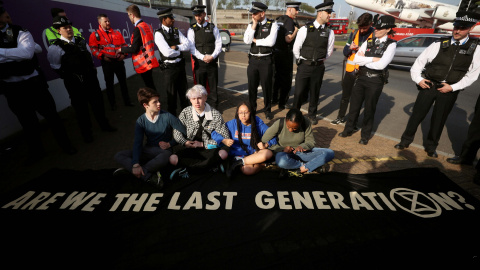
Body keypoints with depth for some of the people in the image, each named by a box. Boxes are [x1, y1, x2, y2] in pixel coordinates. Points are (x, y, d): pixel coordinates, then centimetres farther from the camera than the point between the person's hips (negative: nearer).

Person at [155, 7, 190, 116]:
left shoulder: (176, 31, 8)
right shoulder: (159, 33, -10)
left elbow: (188, 46, -2)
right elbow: (167, 52, -21)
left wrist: (176, 47, -16)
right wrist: (180, 50, -6)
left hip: (180, 66, 6)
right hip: (169, 68, -5)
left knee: (183, 92, 15)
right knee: (171, 95, 7)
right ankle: (172, 117, 23)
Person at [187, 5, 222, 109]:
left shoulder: (213, 28, 8)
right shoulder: (192, 30, 5)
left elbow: (219, 44, 3)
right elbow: (191, 47, -3)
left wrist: (212, 56, -13)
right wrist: (203, 57, -15)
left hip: (212, 62, 1)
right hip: (199, 63, 0)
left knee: (213, 86, 5)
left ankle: (214, 108, 16)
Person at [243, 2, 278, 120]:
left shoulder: (272, 24, -4)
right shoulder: (251, 25, 7)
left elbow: (271, 42, -17)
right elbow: (247, 40, -7)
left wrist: (255, 40, -7)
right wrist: (254, 25, -10)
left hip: (266, 60, -3)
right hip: (253, 60, 4)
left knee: (267, 86, 5)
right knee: (252, 86, 11)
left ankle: (268, 110, 23)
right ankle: (251, 108, 30)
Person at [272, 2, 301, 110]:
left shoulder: (278, 19, 12)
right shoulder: (290, 21, -14)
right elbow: (288, 39, -24)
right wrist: (296, 30, -10)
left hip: (276, 52, 8)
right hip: (285, 54, -8)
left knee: (277, 77, 19)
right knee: (286, 79, 2)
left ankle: (274, 99, 28)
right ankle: (282, 103, 8)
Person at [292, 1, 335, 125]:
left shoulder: (329, 32, 1)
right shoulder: (305, 29, -7)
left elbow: (329, 51, 13)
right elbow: (296, 48, 0)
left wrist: (319, 60, 15)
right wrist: (302, 61, 10)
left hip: (318, 67, 2)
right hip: (304, 66, -2)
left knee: (315, 92, 12)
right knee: (299, 92, 1)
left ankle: (312, 114, 31)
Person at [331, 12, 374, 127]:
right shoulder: (354, 33, 6)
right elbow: (345, 51, 9)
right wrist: (350, 48, -12)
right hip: (350, 69, 4)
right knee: (345, 95, 13)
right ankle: (341, 117, 29)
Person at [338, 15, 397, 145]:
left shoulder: (391, 45, -5)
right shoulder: (368, 42, 7)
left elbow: (381, 65, -17)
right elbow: (356, 59, -5)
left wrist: (364, 60, -9)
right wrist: (373, 59, -13)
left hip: (375, 81, -3)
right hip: (361, 77, 4)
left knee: (369, 109, 7)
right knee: (354, 105, 10)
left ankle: (365, 135, 24)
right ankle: (349, 129, 27)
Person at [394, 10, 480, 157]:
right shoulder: (439, 44, -4)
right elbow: (419, 61, 1)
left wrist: (453, 87, -10)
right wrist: (418, 79, -8)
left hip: (449, 90, 1)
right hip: (429, 85, -1)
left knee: (439, 120, 11)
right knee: (417, 114, 4)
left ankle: (430, 146, 29)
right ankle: (406, 140, 20)